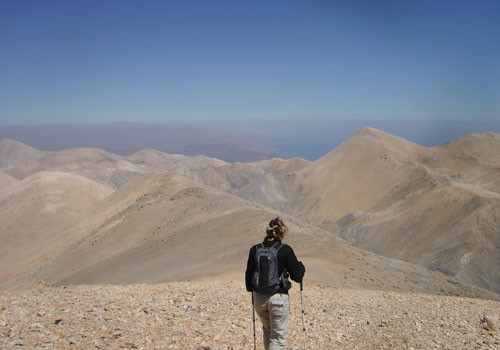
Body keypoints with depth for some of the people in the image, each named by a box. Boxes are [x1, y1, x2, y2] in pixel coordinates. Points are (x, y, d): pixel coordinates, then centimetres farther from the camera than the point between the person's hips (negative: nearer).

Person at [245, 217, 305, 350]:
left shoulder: (255, 249, -1)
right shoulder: (285, 250, -11)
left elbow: (248, 275, 6)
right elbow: (297, 276, -7)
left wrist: (251, 290, 23)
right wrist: (301, 266, 14)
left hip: (259, 299, 4)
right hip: (279, 298, -4)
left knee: (267, 330, 27)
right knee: (278, 336, 10)